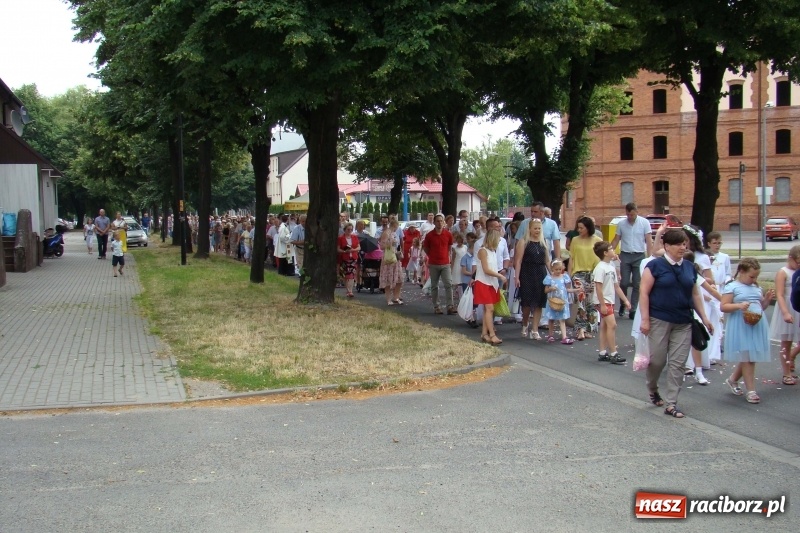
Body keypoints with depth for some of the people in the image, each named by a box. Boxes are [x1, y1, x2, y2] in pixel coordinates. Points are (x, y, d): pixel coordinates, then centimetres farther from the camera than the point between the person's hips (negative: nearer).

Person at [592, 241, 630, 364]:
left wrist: (625, 300, 13)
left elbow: (616, 286, 16)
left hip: (610, 301, 9)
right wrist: (602, 304, -21)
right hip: (603, 302, -9)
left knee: (604, 326, 11)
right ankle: (613, 354, -12)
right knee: (612, 325, -14)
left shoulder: (611, 267, 11)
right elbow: (598, 288, -19)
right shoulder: (600, 268, -16)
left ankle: (602, 353, 16)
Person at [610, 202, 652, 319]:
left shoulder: (644, 222, -2)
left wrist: (649, 257, -9)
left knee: (637, 284, 3)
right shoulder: (621, 223, 3)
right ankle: (622, 305, 20)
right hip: (625, 256, 1)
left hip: (639, 256, -1)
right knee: (624, 283, -1)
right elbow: (616, 240, 9)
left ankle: (633, 309, 8)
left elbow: (649, 241, -2)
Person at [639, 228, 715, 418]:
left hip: (683, 323, 5)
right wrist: (645, 319, -13)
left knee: (678, 363, 2)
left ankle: (670, 404, 9)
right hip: (659, 321, -4)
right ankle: (652, 390, 30)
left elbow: (695, 294, 17)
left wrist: (704, 318, 13)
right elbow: (644, 292, -8)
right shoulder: (655, 266, -6)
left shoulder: (690, 267, 10)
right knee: (657, 359, 1)